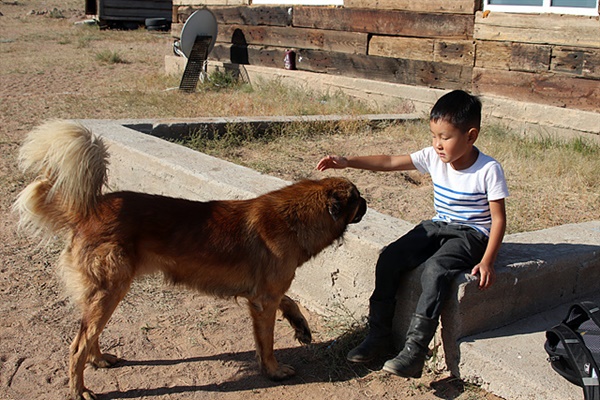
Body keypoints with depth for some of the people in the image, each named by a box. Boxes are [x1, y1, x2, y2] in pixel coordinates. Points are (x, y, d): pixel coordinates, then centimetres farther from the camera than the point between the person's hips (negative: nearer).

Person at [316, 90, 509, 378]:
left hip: (471, 234, -6)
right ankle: (379, 335, -6)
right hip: (437, 226, 6)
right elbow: (389, 163, -6)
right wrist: (347, 162, -16)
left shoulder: (489, 170, -16)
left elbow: (498, 219, -13)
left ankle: (415, 349, -30)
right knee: (389, 258, -15)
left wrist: (487, 261, -21)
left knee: (434, 269, -34)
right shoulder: (433, 157, -4)